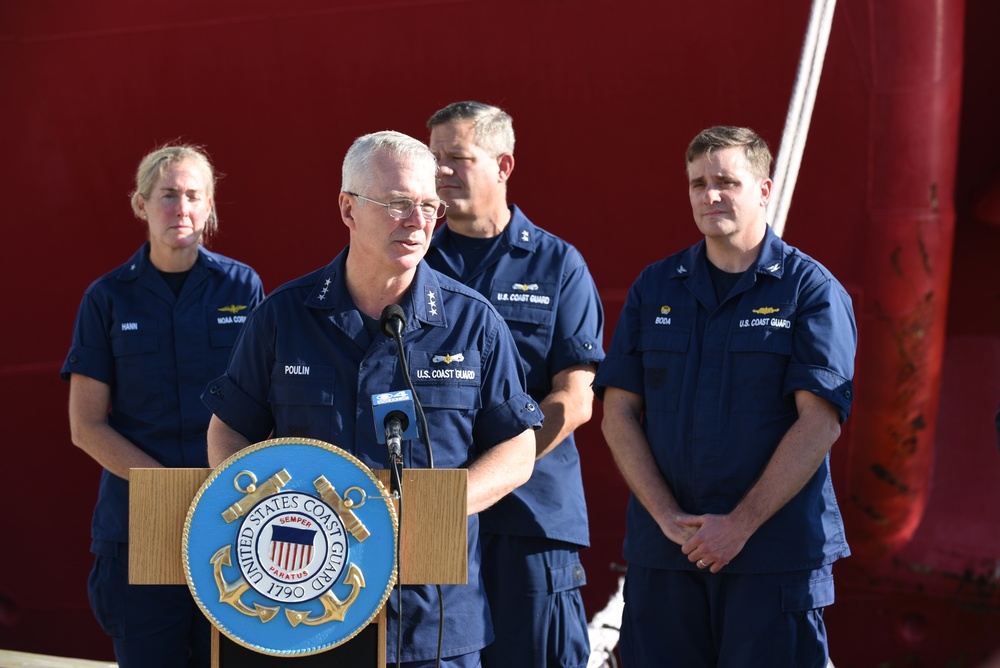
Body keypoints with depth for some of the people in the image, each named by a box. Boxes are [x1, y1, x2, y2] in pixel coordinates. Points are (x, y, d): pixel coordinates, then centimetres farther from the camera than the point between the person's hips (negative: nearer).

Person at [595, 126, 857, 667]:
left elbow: (820, 420, -9)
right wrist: (668, 517, -7)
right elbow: (618, 413, 6)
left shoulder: (811, 289, -1)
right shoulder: (653, 288, 11)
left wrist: (742, 523, -14)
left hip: (778, 552, -3)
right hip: (662, 553, 3)